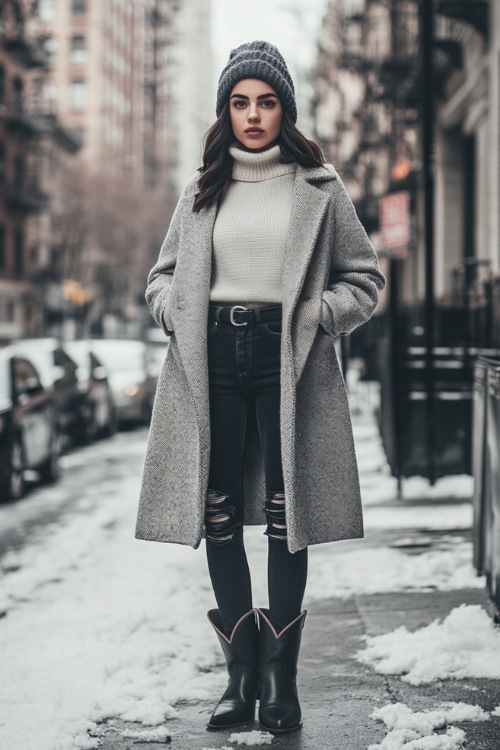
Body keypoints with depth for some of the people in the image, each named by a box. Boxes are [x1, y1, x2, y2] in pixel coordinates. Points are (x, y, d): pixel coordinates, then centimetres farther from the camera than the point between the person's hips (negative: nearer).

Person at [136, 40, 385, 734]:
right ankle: (242, 671, 10)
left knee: (286, 514, -4)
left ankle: (281, 675, 3)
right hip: (213, 359, 3)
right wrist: (181, 314, 2)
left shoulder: (318, 188, 7)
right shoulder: (203, 190, 15)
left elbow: (365, 280, 9)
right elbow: (162, 276, 22)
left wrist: (313, 316, -6)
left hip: (288, 360, -3)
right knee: (219, 514, 1)